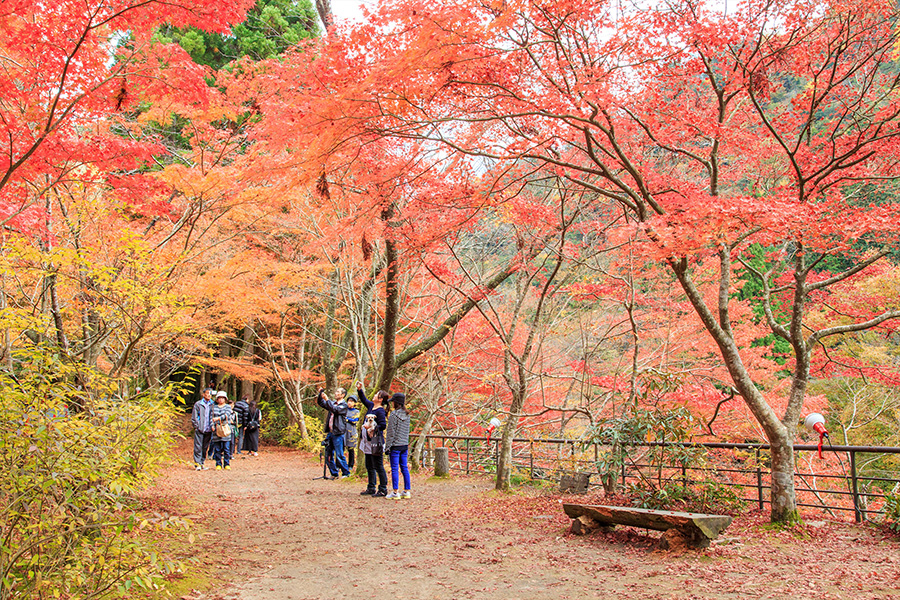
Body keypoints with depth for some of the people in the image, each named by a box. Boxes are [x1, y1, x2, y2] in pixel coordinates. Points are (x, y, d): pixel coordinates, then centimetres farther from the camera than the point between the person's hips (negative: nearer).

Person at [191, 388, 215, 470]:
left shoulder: (212, 405, 8)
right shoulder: (198, 404, 2)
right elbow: (194, 417, 3)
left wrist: (212, 426, 5)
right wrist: (196, 426, -5)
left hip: (208, 430, 3)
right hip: (199, 429, -3)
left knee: (205, 447, 7)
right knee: (198, 447, -5)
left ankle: (202, 462, 16)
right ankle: (197, 463, -2)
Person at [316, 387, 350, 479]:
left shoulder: (343, 405, -5)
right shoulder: (332, 403, 17)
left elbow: (335, 410, -21)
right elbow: (320, 403, 19)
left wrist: (327, 399, -22)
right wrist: (321, 393, 4)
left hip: (338, 433, -7)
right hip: (330, 432, 7)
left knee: (339, 455, -6)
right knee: (328, 455, 8)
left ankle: (346, 473, 6)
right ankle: (334, 473, 18)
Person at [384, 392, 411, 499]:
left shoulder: (394, 415, -13)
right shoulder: (407, 415, 9)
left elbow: (391, 432, -13)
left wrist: (387, 446, -9)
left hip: (395, 446, -7)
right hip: (405, 445, 7)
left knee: (394, 469, -2)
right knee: (404, 468, 11)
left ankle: (395, 493, -1)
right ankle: (407, 491, 14)